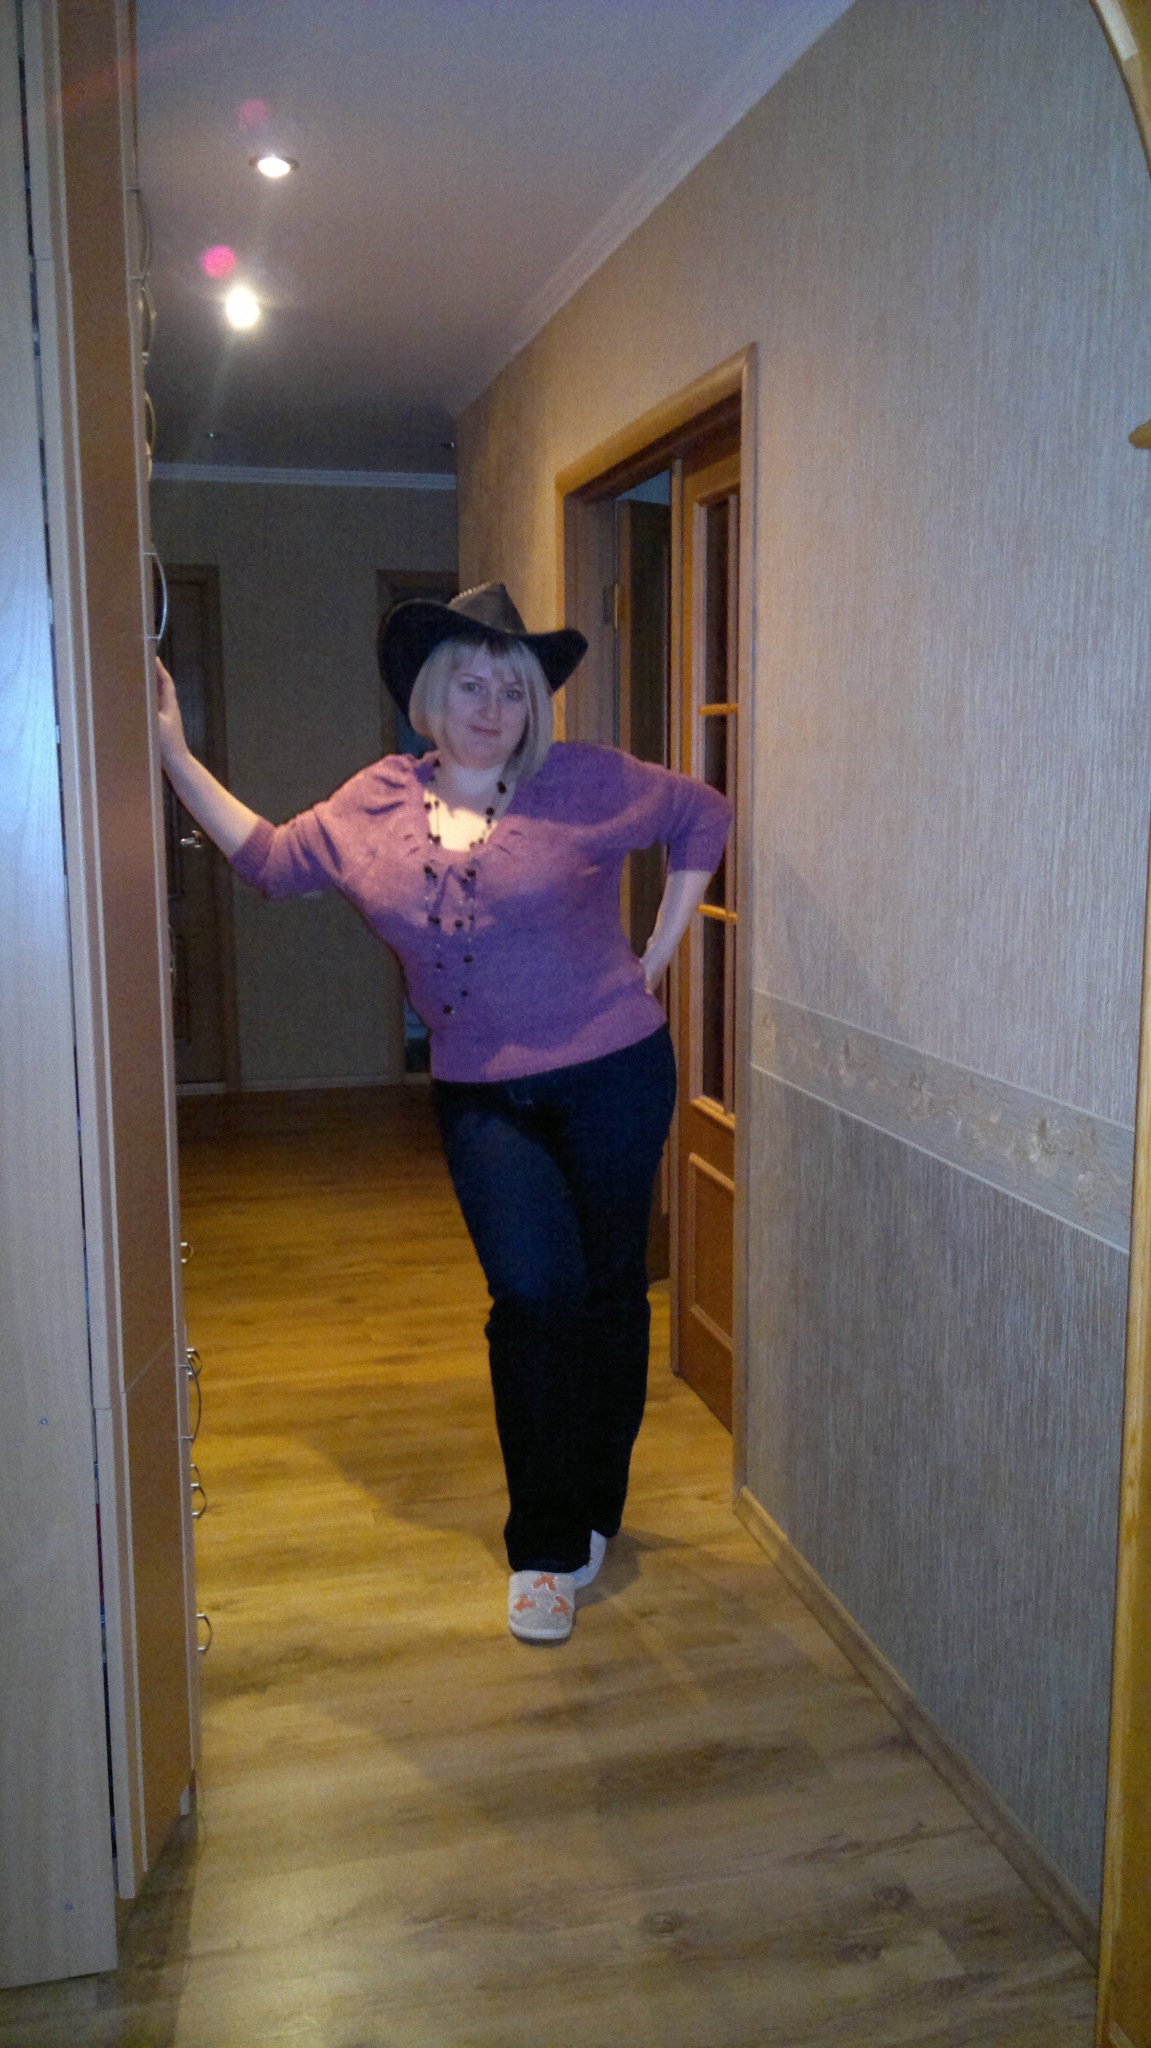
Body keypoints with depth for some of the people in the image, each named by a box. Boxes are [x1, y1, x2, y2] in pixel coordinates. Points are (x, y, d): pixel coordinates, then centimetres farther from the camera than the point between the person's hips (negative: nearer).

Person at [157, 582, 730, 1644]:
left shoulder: (587, 783, -6)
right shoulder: (376, 803, 3)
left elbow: (704, 815, 4)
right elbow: (271, 857, 14)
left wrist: (656, 954, 1)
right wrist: (175, 757, 9)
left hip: (612, 1078, -1)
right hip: (484, 1099, 1)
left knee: (609, 1291, 10)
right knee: (536, 1295, -11)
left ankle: (595, 1510, 32)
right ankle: (548, 1546, 8)